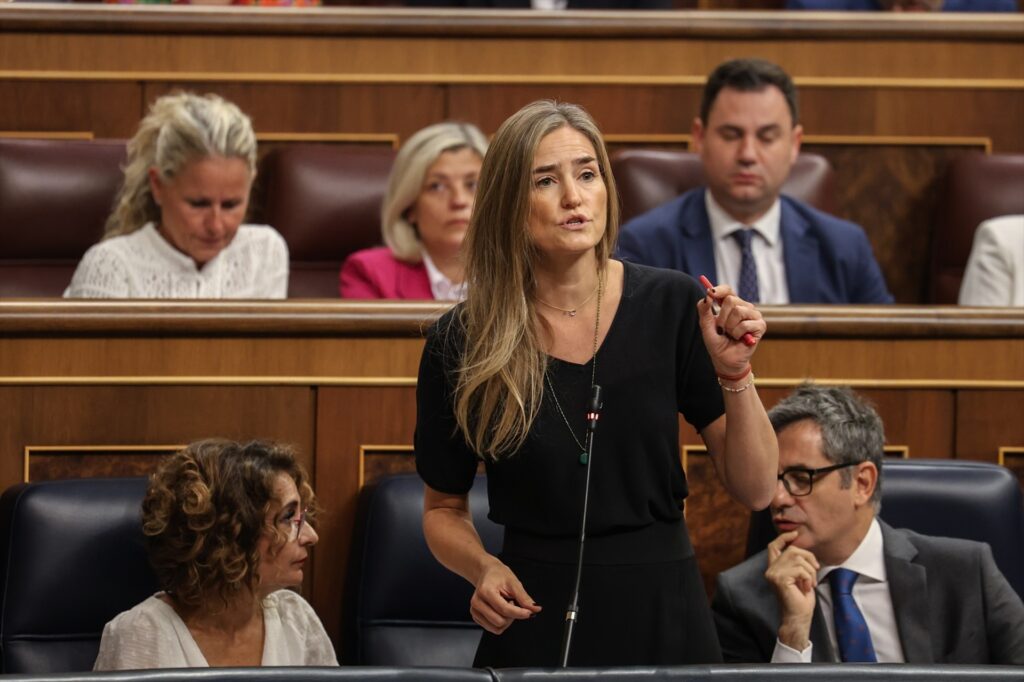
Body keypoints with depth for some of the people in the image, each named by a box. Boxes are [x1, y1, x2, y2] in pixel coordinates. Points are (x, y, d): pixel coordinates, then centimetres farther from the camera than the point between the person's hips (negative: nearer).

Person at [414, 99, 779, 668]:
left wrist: (736, 374, -17)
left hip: (662, 616, 1)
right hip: (534, 621, -1)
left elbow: (753, 490, -2)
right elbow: (443, 509, 8)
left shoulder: (672, 306, -5)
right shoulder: (459, 344, -6)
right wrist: (482, 568, -12)